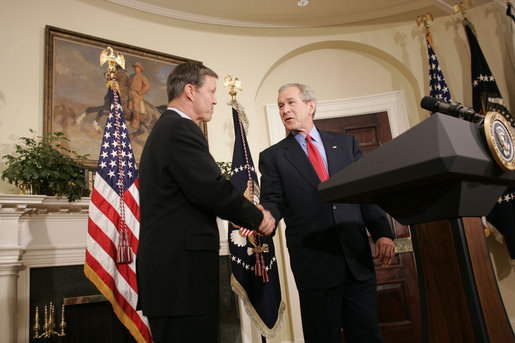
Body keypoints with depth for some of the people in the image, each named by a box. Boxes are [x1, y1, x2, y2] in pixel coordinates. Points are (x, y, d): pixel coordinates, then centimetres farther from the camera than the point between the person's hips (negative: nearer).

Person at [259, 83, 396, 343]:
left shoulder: (346, 143, 13)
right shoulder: (272, 156, 7)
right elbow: (273, 201, -1)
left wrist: (382, 232, 0)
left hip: (357, 257, 2)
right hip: (313, 262, -2)